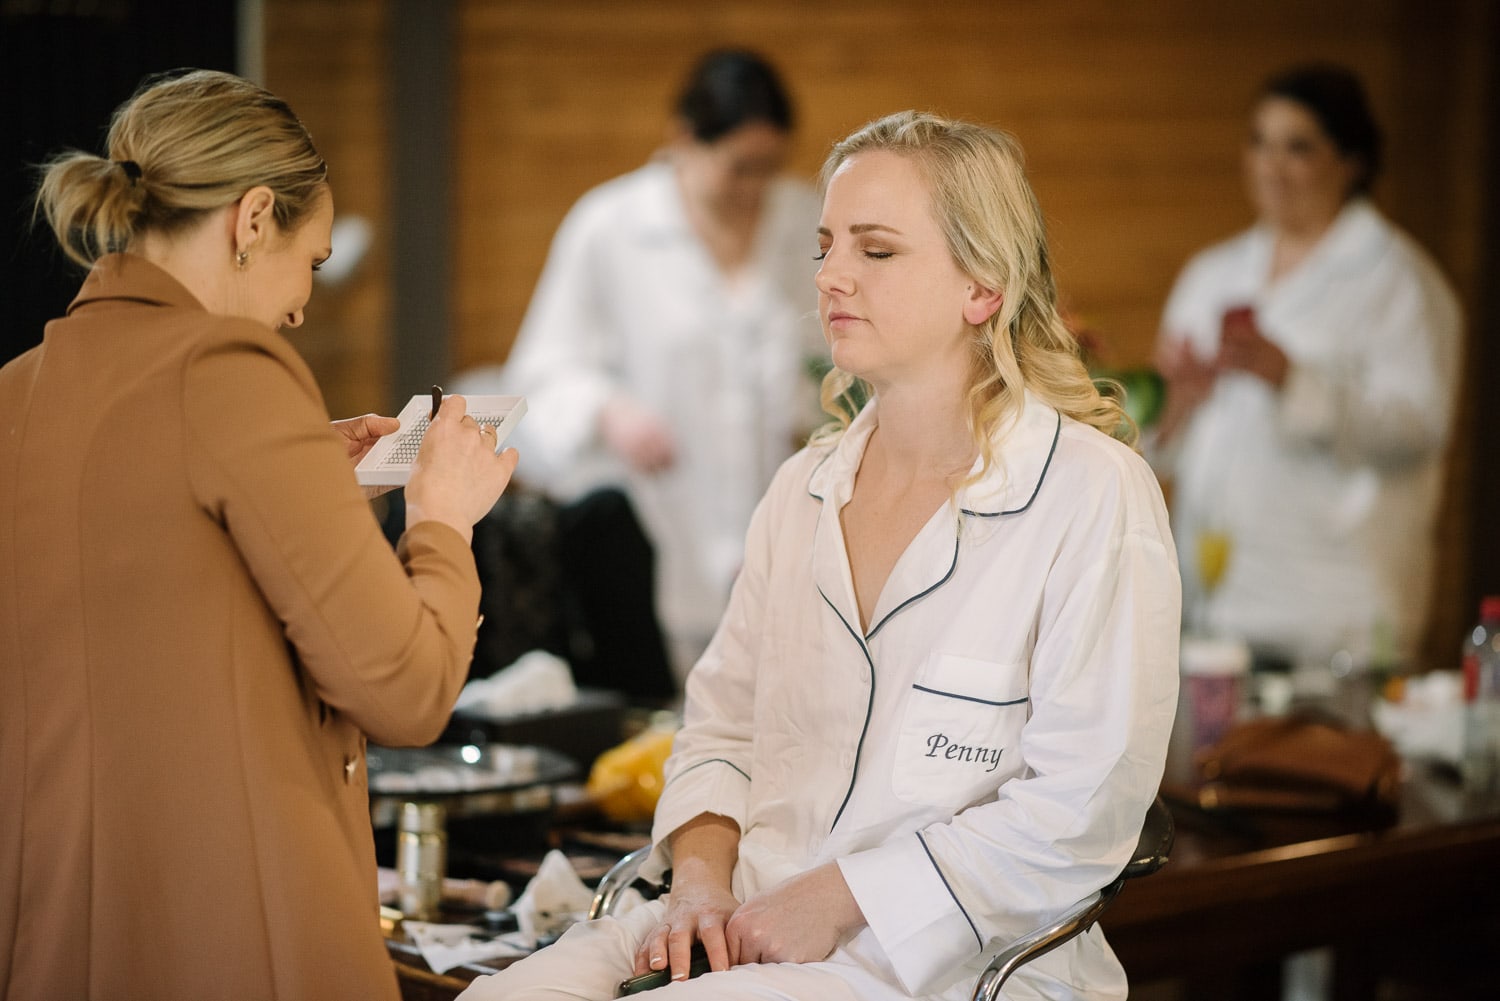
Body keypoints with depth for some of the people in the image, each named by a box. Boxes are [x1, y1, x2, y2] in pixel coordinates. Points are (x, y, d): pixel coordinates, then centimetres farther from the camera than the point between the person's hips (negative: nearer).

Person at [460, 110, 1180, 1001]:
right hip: (752, 925, 6)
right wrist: (700, 880, -1)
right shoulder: (806, 488, 15)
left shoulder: (1093, 495, -7)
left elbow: (1082, 811, -12)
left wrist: (838, 898, -14)